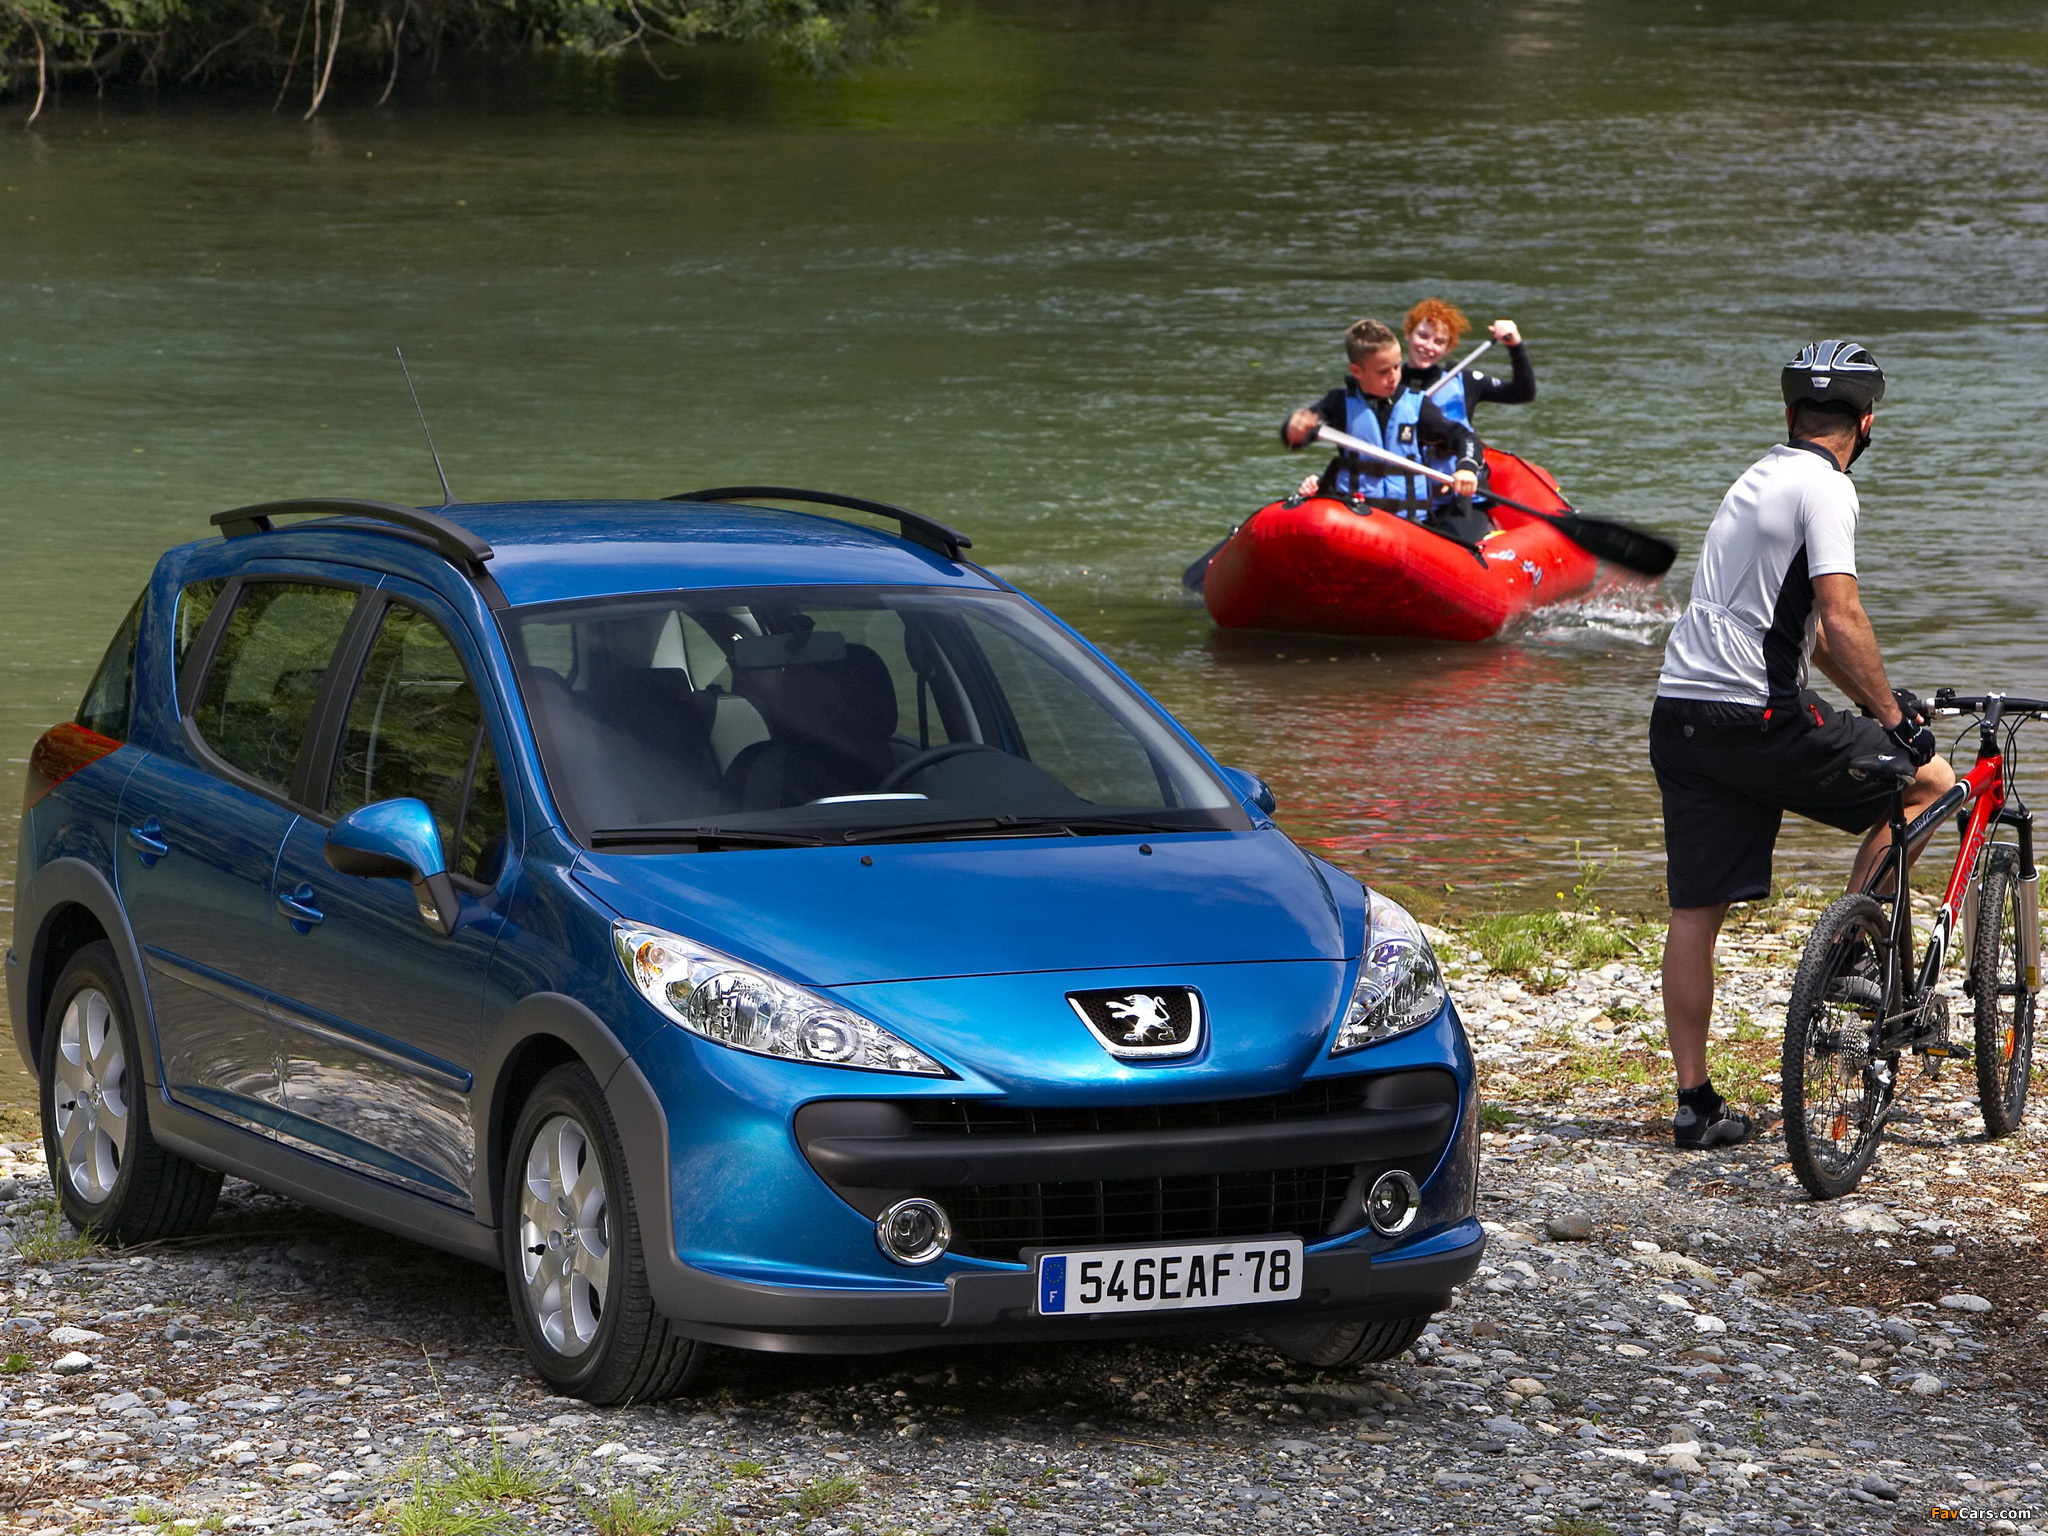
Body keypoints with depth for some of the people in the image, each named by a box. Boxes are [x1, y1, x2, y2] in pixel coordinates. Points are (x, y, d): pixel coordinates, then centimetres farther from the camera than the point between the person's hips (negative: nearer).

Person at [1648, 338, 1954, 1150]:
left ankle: (1695, 1103, 9)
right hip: (1754, 716, -9)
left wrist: (1882, 702, 32)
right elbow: (1840, 619, -18)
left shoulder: (1760, 478, 22)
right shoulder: (1825, 488, -7)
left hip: (1679, 715, 9)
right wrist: (1895, 718, -13)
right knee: (1930, 780, 6)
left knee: (1695, 914, 8)